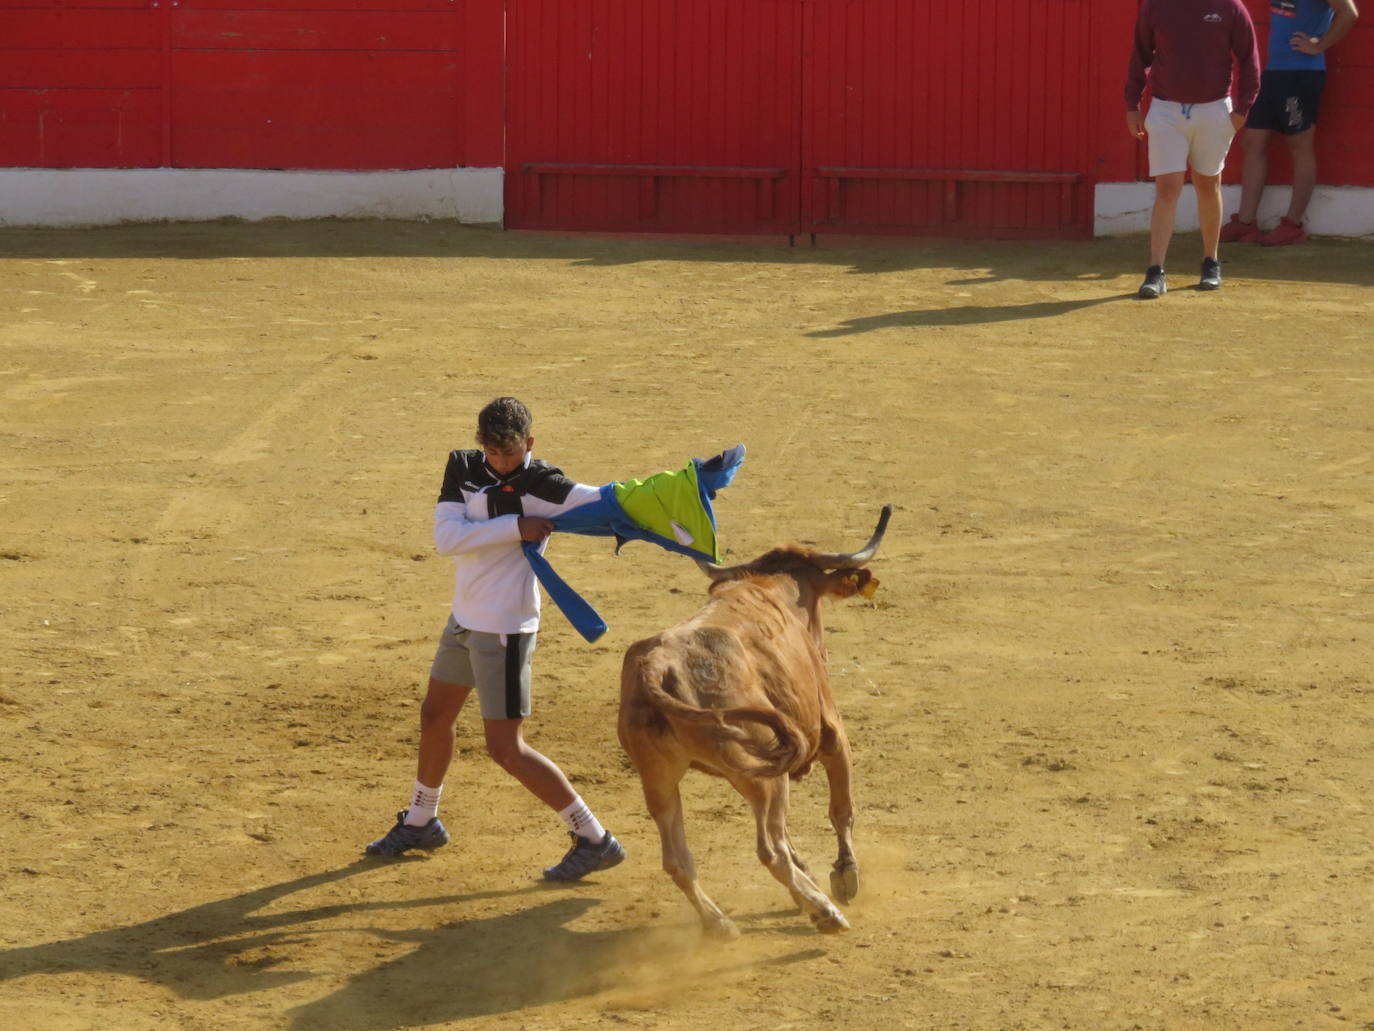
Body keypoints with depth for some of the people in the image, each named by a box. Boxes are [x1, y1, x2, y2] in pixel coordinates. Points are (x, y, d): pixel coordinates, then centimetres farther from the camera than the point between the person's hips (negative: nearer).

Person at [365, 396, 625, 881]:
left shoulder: (541, 486, -18)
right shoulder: (464, 469, -2)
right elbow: (445, 536, -14)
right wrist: (515, 528, -25)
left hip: (504, 629, -7)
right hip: (465, 619, 7)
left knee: (505, 748, -7)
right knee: (435, 716, 23)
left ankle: (594, 839, -2)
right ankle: (420, 822, 44)